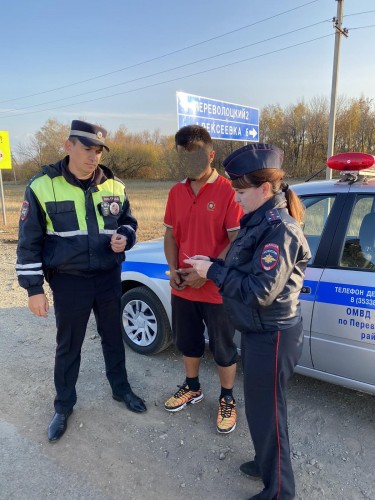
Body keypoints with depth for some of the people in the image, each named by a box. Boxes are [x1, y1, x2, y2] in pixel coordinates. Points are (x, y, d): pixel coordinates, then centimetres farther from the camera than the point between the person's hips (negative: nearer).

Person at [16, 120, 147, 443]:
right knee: (68, 346, 13)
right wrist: (34, 288, -7)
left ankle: (121, 389, 41)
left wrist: (124, 238, -12)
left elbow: (128, 222, 13)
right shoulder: (42, 186, -10)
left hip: (109, 277, 3)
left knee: (113, 337, 18)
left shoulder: (115, 187, -1)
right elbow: (29, 241, -6)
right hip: (69, 281, -2)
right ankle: (64, 406, 35)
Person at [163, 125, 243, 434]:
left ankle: (227, 400, 35)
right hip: (182, 288, 6)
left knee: (223, 348, 12)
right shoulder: (176, 192, 5)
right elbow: (171, 235, 9)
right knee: (187, 342, 22)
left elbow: (236, 241, -16)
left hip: (218, 289, -5)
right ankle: (192, 388, 46)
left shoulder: (228, 192, -14)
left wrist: (205, 273, -20)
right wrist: (173, 269, -5)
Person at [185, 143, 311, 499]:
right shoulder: (260, 222, 6)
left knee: (266, 411, 8)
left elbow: (260, 291, -28)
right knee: (259, 406, 25)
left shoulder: (280, 229, -23)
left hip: (272, 336, -9)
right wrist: (214, 267, -4)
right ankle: (267, 463, 48)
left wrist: (213, 271, -21)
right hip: (257, 330, 9)